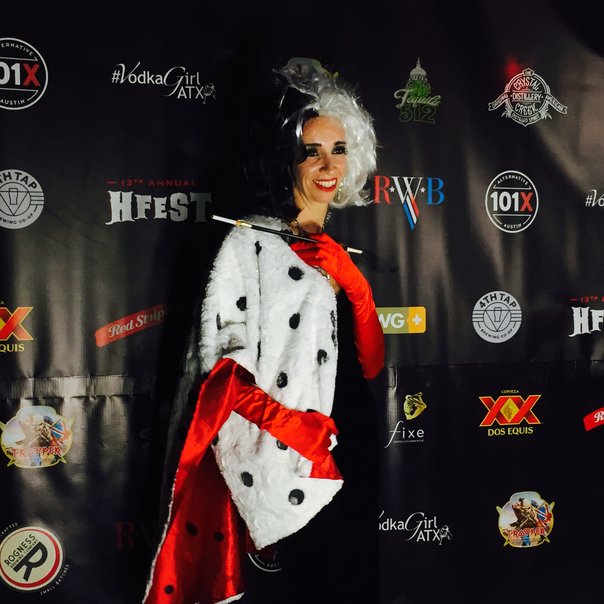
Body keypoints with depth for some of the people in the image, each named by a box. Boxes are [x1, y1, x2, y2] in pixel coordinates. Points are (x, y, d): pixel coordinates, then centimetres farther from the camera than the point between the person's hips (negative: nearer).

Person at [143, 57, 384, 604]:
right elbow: (221, 364, -12)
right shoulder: (249, 244, -5)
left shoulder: (343, 252, 14)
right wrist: (297, 435, -19)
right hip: (285, 474, -6)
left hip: (352, 459, 7)